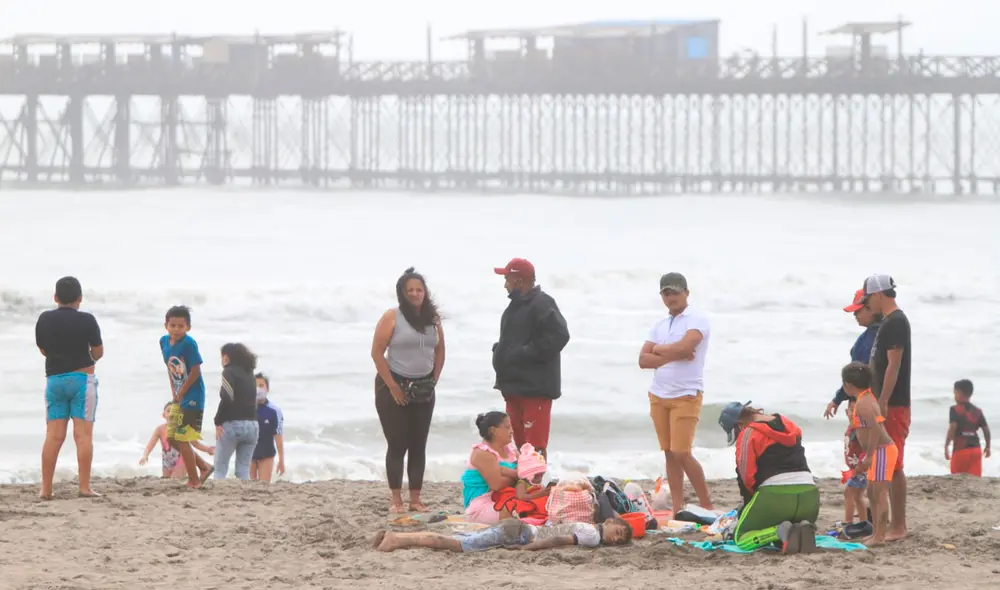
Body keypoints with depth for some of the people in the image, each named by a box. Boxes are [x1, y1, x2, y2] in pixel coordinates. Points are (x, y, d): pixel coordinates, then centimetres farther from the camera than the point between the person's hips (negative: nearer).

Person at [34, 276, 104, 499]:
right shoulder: (86, 320, -7)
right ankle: (84, 487, -9)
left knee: (53, 435, 5)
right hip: (82, 378, -3)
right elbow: (98, 352, -2)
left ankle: (45, 488, 3)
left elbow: (43, 350, 13)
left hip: (54, 379, 4)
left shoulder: (44, 319, 3)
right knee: (83, 434, -4)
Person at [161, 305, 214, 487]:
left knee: (182, 440, -6)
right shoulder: (164, 341, 5)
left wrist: (180, 394, -12)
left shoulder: (188, 343, -18)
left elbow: (195, 372, -18)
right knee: (171, 438, 12)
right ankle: (204, 467, 24)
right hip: (178, 398, 9)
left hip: (192, 399, -9)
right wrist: (174, 393, 6)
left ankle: (194, 480, 6)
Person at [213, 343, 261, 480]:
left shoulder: (229, 372, -6)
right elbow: (253, 400, 15)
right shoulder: (249, 373, 16)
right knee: (243, 469, 7)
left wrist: (218, 422, -11)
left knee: (220, 468, -2)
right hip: (252, 425, 6)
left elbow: (226, 398, -16)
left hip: (232, 424, -6)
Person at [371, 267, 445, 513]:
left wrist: (434, 380, 5)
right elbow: (377, 353, -12)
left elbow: (440, 351, 16)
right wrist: (393, 387, -13)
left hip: (423, 389, 4)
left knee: (418, 445, 5)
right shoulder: (392, 317, -9)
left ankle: (415, 499, 10)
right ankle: (396, 500, 1)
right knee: (397, 445, -4)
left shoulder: (433, 319, 5)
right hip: (394, 387, -4)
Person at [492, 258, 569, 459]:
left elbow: (559, 335, -24)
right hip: (515, 385, 10)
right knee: (521, 443, 16)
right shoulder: (517, 305, 18)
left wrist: (527, 353, -22)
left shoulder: (542, 304, -14)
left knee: (535, 444, -11)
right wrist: (501, 351, 8)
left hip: (535, 388, -10)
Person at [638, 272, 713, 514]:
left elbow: (685, 346, -23)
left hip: (686, 396, -7)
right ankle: (677, 509, 9)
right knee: (669, 453, 6)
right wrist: (673, 355, -11)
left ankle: (707, 506, -2)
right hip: (659, 396, 7)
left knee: (682, 453, -12)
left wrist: (659, 350, -5)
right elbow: (643, 360, 3)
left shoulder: (697, 319, -6)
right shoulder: (660, 325, 13)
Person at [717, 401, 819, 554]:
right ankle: (803, 530, -7)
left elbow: (746, 477, -4)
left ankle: (780, 531, -18)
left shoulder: (747, 434, -3)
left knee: (740, 539, 11)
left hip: (775, 495, -6)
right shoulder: (788, 425, 18)